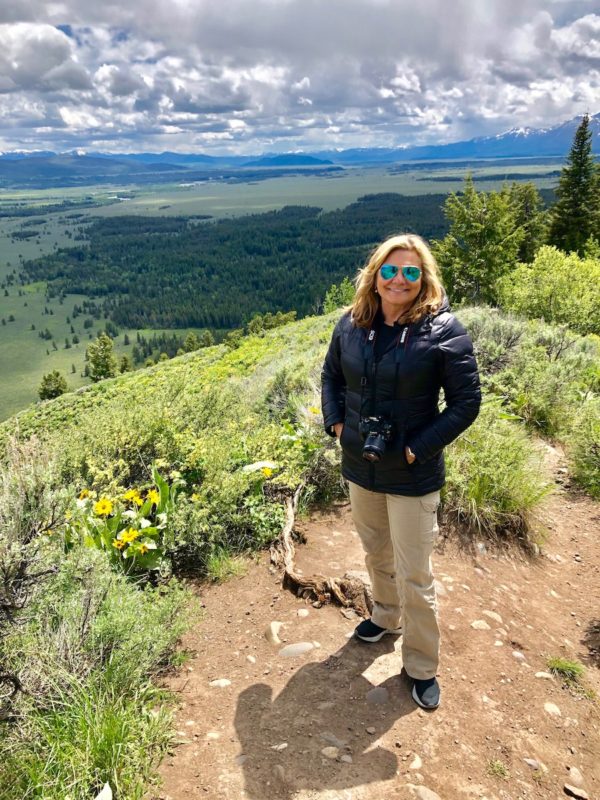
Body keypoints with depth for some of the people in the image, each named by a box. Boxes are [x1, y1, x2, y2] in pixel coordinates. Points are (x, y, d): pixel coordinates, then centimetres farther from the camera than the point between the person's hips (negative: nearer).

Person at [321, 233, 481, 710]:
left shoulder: (443, 331, -16)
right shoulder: (353, 324, -2)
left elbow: (466, 402, -13)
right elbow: (331, 375, 13)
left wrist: (419, 449, -17)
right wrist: (335, 422, -1)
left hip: (413, 478, -5)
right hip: (360, 469, 5)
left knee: (414, 577, 6)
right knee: (377, 554, 25)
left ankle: (422, 666, 28)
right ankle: (386, 616, 52)